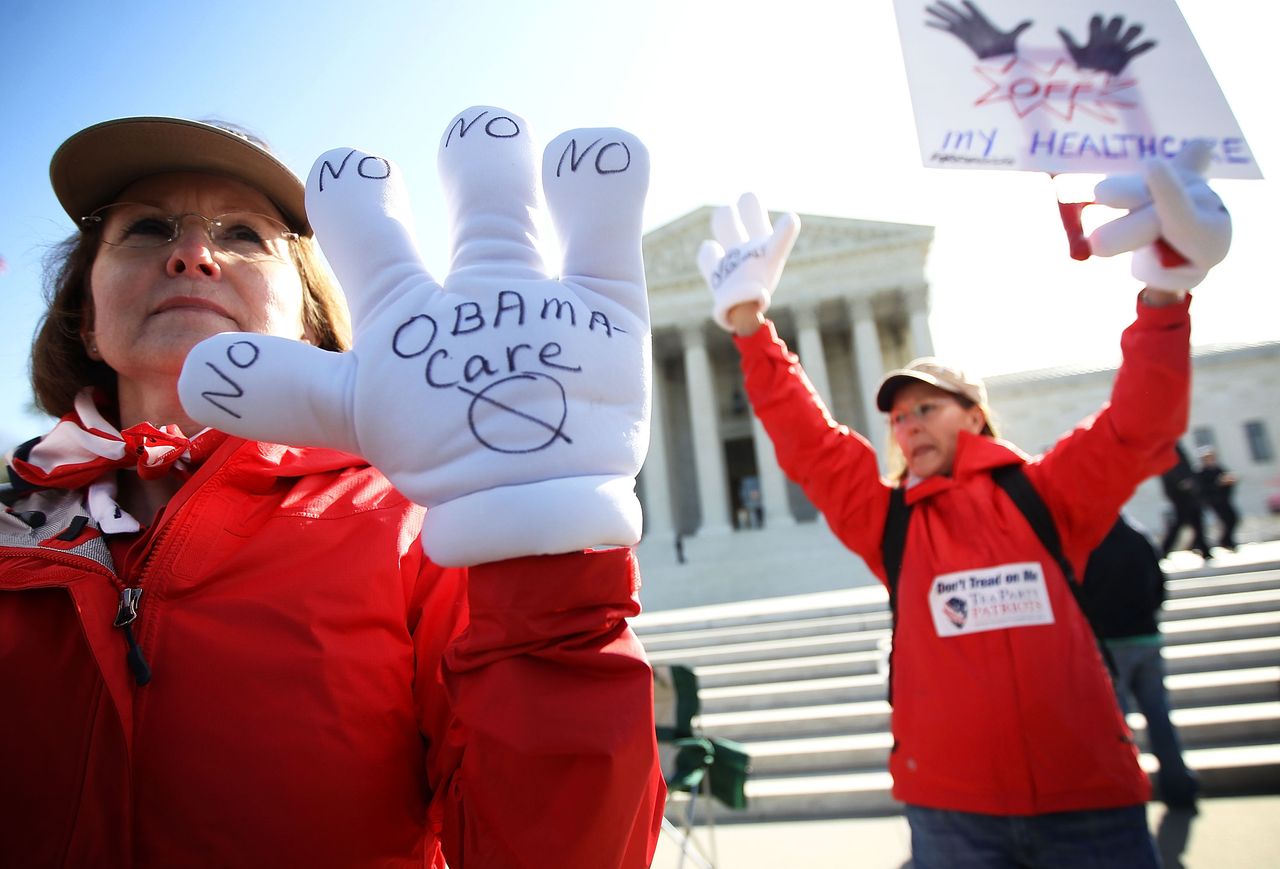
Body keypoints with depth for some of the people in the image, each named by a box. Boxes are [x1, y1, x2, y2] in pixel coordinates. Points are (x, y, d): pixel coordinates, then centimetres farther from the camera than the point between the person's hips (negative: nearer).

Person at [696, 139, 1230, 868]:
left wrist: (1163, 294, -17)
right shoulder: (888, 522, 4)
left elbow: (1137, 426, -6)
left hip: (1088, 795, 0)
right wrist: (751, 328, -12)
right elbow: (806, 441, -4)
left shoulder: (1045, 494, 5)